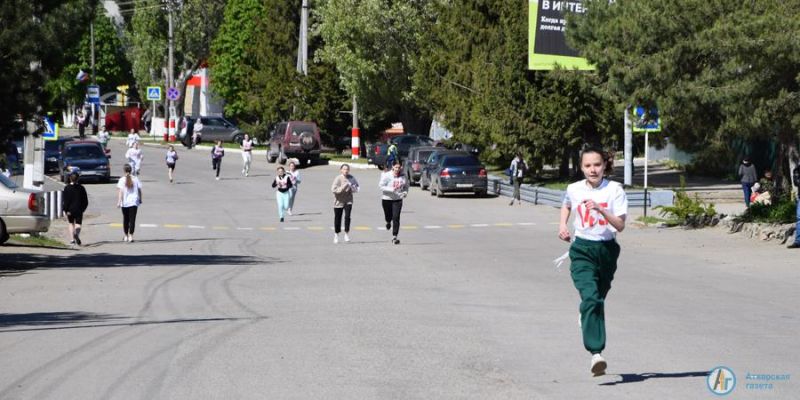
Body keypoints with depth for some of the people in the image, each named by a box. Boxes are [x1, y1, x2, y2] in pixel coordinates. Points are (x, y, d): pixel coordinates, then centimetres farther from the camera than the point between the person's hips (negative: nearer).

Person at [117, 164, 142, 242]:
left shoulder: (122, 180, -5)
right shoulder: (135, 179, 0)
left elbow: (120, 191, -13)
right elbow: (139, 190, 5)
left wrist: (118, 201, -14)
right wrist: (140, 199, 20)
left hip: (124, 203, 0)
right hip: (134, 202, 0)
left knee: (125, 219, 15)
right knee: (132, 219, -2)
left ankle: (126, 236, 26)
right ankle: (130, 236, -12)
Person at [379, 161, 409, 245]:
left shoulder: (403, 176, 0)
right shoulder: (387, 176, -11)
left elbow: (406, 186, 16)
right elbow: (381, 186, -14)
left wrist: (405, 192, -4)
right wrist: (391, 189, -26)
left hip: (398, 200, 1)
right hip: (387, 199, -1)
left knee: (396, 218, -10)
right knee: (388, 217, 13)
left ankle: (394, 237, -6)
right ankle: (388, 222, 53)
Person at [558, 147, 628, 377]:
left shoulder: (614, 190, -5)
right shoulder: (574, 189, 2)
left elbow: (620, 225, -11)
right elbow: (566, 206, 26)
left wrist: (601, 209, -23)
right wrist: (562, 225, 10)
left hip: (607, 249, 1)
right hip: (582, 250, -1)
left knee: (598, 300, 13)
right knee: (590, 298, -20)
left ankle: (586, 318, 48)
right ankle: (596, 353, -30)